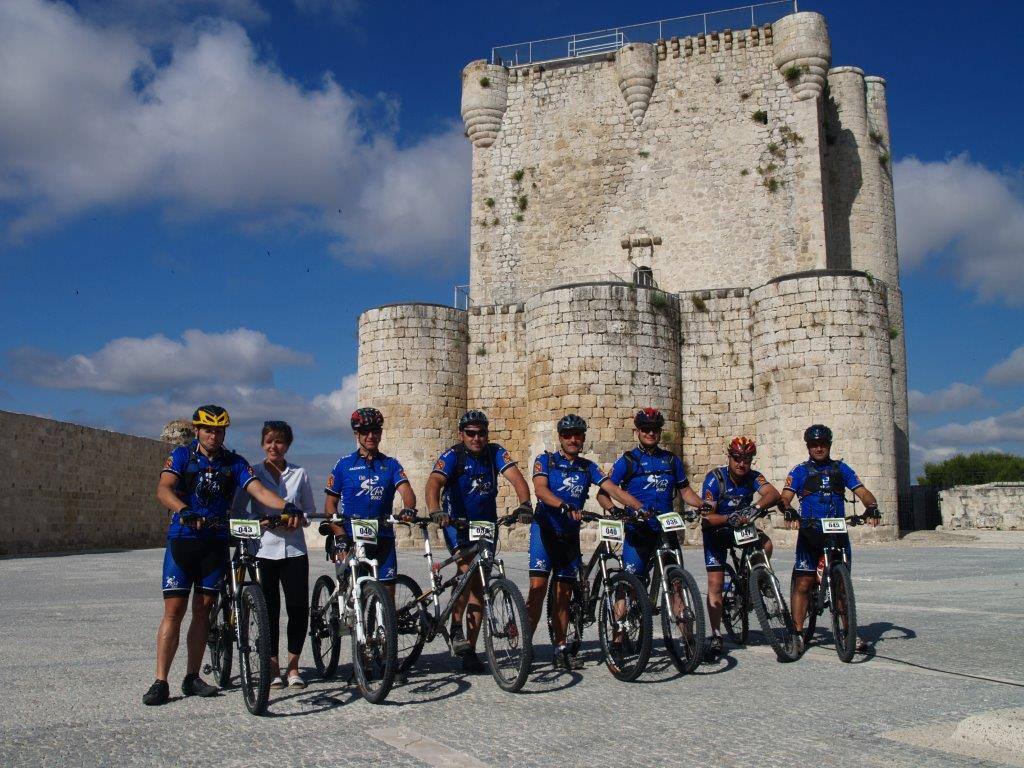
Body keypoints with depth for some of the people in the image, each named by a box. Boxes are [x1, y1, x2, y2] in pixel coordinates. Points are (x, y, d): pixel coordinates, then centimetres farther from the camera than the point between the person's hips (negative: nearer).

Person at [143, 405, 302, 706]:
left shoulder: (234, 462, 4)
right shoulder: (182, 455, -2)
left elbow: (258, 489, -9)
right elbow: (163, 489, -18)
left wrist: (285, 505, -28)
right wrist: (185, 510, -38)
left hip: (216, 542, 3)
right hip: (183, 538, -3)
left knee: (203, 610, 7)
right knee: (174, 610, -5)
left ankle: (192, 678, 16)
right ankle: (160, 682, -1)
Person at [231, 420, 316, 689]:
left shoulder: (299, 474, 8)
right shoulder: (253, 473, 4)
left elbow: (310, 509, 12)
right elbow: (238, 510, 2)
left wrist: (299, 520, -9)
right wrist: (261, 521, -15)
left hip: (294, 549, 1)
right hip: (264, 548, -1)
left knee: (299, 608, -2)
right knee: (269, 609, 2)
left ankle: (293, 666, 13)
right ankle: (273, 667, 14)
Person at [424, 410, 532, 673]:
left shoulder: (495, 453, -7)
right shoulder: (452, 456, -15)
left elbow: (516, 477, -22)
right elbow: (434, 483, -31)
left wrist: (524, 504, -42)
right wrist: (435, 511, -51)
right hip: (456, 523, -3)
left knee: (478, 586, 4)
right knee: (468, 569, -27)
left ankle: (469, 650, 12)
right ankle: (456, 627, -8)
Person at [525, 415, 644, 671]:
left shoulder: (588, 467, 9)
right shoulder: (545, 460, -3)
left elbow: (613, 489, -3)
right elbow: (540, 489, -20)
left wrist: (641, 508, -19)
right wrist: (565, 507, -38)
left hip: (570, 535, 4)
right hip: (545, 530, -4)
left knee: (564, 592, 7)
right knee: (538, 586, -15)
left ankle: (560, 649, 14)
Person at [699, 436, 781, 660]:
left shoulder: (753, 477, -12)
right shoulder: (715, 478, -21)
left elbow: (773, 493, -32)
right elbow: (707, 517, -24)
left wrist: (756, 507, -50)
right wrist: (730, 519, -41)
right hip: (716, 532, -2)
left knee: (765, 543, -29)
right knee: (715, 584, -10)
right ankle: (716, 637, -1)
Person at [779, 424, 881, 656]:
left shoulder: (841, 468, 10)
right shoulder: (800, 471, 4)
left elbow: (862, 492, 1)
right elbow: (785, 497, -9)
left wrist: (872, 508, -20)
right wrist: (789, 512, -30)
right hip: (810, 534, -2)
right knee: (803, 583, -4)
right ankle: (797, 634, 2)